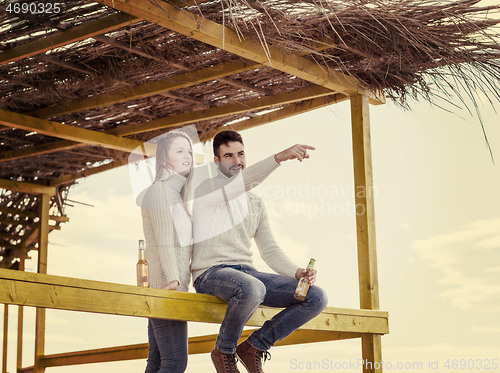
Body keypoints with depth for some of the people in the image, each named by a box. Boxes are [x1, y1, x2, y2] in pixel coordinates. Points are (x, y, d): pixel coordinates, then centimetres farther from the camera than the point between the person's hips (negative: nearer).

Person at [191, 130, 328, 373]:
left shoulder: (255, 202, 21)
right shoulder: (204, 187, 1)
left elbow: (269, 250, 16)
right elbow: (234, 186, -22)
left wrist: (296, 272, -3)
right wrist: (279, 157, -31)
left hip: (246, 272, 6)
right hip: (211, 274, -6)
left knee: (317, 298, -9)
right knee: (252, 289, -41)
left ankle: (254, 346, 4)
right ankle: (224, 351, -11)